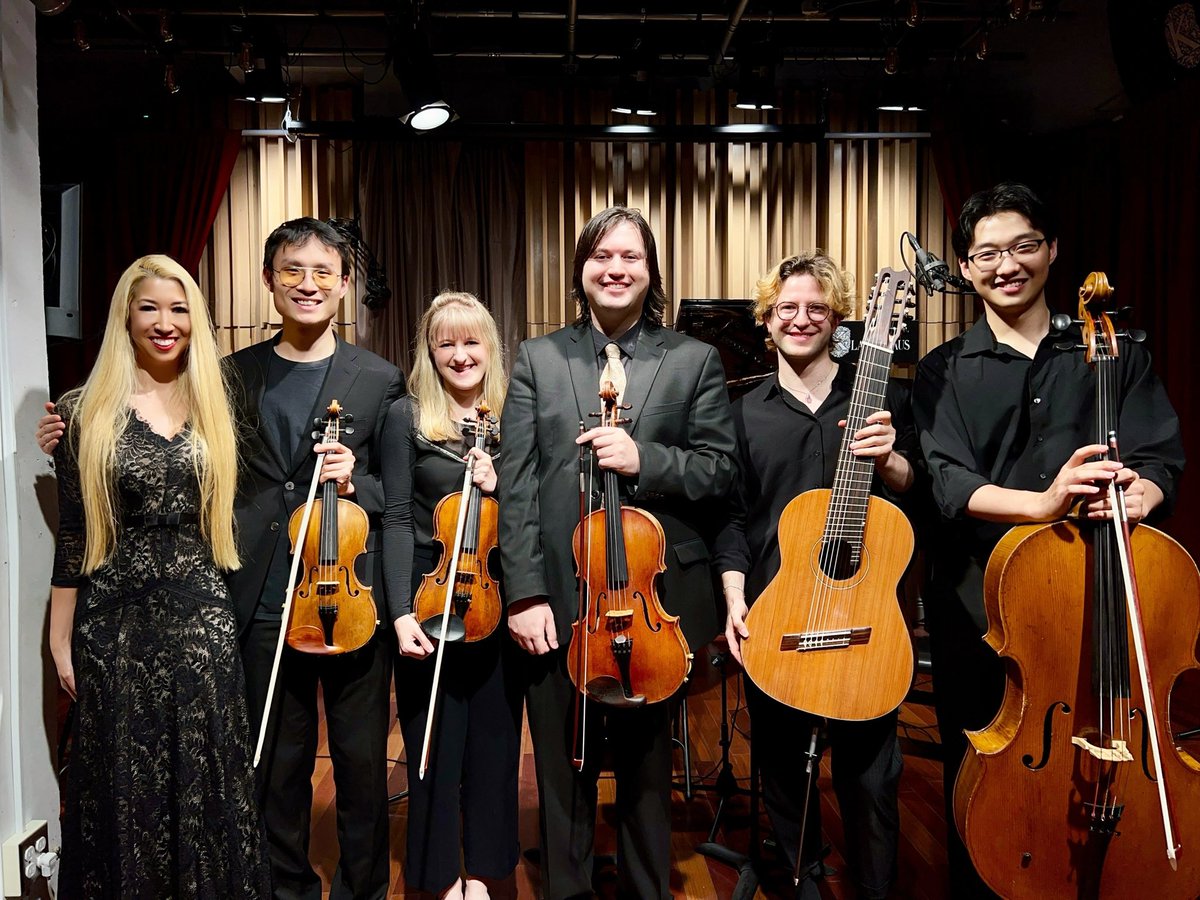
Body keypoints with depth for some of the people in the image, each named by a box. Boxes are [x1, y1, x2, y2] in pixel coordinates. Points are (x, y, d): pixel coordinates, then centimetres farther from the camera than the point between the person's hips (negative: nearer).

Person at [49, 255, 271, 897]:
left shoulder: (213, 409, 6)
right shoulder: (87, 411, -1)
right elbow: (73, 533, 0)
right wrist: (61, 639, 1)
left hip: (203, 618, 2)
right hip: (116, 621, -2)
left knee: (207, 775, 8)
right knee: (126, 778, 9)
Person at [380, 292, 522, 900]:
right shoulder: (407, 416, -3)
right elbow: (397, 520, -7)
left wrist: (499, 487, -13)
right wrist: (401, 612, -15)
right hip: (429, 597, -2)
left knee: (493, 735, 11)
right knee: (434, 740, 8)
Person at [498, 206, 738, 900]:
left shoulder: (694, 360, 4)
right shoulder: (538, 359, 6)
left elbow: (720, 470, -1)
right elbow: (516, 484, -1)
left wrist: (644, 459, -18)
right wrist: (526, 592, -7)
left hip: (654, 599, 0)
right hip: (559, 600, 1)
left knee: (648, 761, 15)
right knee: (563, 766, 13)